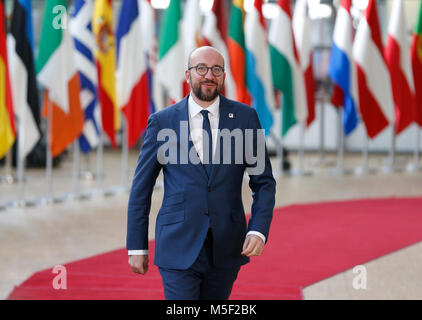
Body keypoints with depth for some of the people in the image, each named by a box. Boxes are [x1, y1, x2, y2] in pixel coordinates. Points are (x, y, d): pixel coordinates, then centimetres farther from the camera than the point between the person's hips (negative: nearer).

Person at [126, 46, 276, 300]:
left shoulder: (245, 118, 4)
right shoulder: (162, 122, 1)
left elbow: (264, 181, 6)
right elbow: (141, 187, 5)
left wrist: (258, 231, -9)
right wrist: (136, 247, 3)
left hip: (225, 249, 2)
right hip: (179, 248, -2)